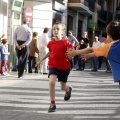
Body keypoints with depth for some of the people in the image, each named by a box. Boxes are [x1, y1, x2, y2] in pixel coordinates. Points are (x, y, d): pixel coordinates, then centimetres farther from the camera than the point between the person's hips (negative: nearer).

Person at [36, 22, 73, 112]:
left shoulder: (66, 42, -12)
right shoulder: (51, 43, -2)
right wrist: (41, 60, 19)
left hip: (64, 67, -1)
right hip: (53, 65, 1)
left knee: (63, 87, 12)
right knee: (51, 82, -22)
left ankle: (69, 89, 53)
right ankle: (52, 104, -12)